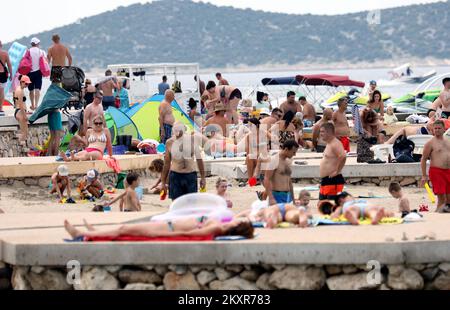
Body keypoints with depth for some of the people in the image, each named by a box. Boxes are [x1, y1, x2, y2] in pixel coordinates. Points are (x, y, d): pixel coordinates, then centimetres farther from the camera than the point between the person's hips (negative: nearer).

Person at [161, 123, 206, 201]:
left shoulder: (192, 140, -3)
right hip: (175, 175, 0)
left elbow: (199, 159, 3)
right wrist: (163, 182, 5)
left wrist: (203, 178, 1)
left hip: (190, 175, 0)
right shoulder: (170, 142, -2)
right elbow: (167, 163, 5)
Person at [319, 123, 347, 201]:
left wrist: (337, 171, -23)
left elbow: (343, 157, -31)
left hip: (333, 181, -11)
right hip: (325, 180, 11)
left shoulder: (335, 144, -16)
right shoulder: (329, 144, 16)